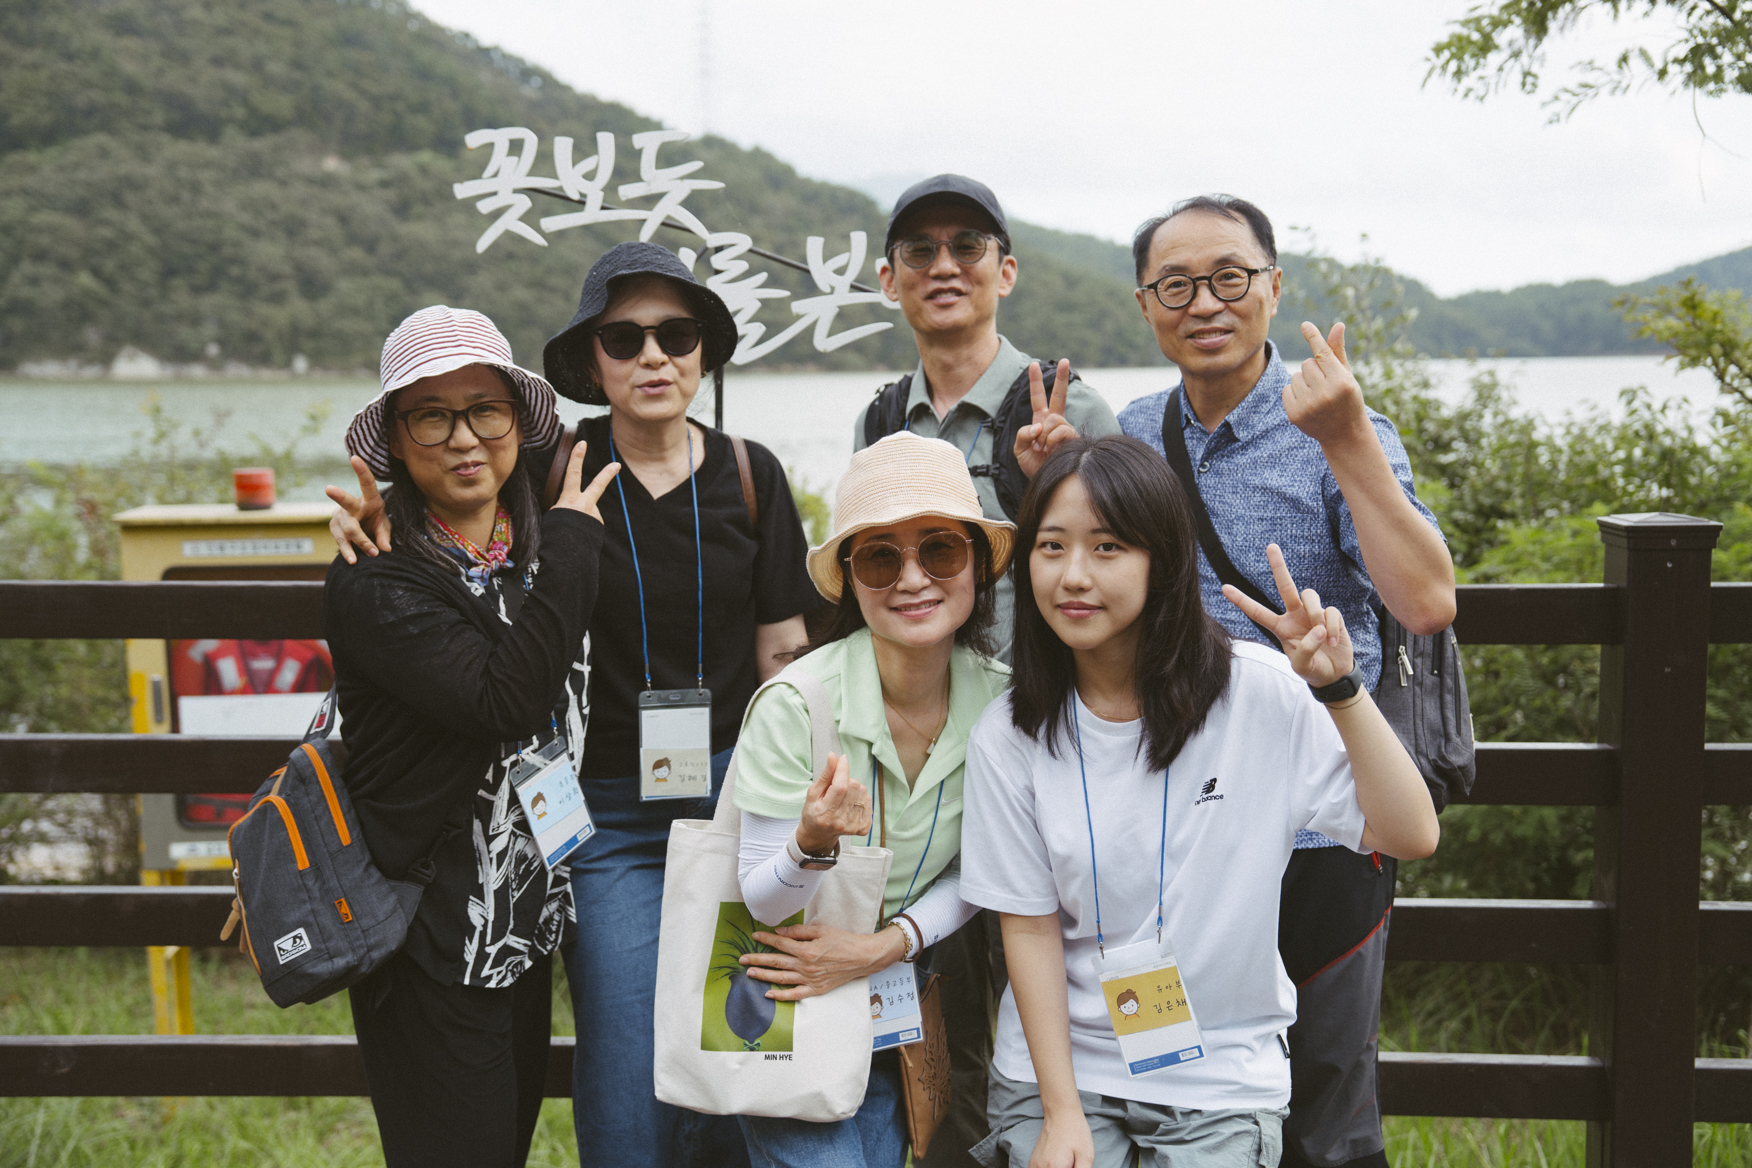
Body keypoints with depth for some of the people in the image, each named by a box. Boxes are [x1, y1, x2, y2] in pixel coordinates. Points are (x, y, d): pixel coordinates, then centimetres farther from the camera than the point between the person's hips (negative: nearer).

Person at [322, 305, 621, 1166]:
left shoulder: (539, 548, 6)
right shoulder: (373, 583, -16)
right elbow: (506, 698, -28)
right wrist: (571, 542, -18)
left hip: (524, 924, 7)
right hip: (433, 946, -7)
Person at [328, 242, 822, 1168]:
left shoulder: (750, 476, 3)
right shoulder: (552, 475, -3)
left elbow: (783, 654, 6)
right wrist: (374, 517, -13)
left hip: (732, 792, 2)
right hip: (606, 814, -1)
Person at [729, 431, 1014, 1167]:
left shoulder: (999, 701, -11)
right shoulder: (793, 706, -21)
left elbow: (978, 869, 0)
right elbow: (761, 903, -14)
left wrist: (889, 943, -17)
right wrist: (812, 848, -36)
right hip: (787, 1000, -3)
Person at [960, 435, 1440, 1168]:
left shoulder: (1260, 693, -10)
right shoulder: (1009, 736, -6)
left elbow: (1411, 836, -12)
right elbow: (1030, 926, -2)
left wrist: (1340, 689, -23)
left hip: (1221, 1074, 0)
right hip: (1059, 1061, 1)